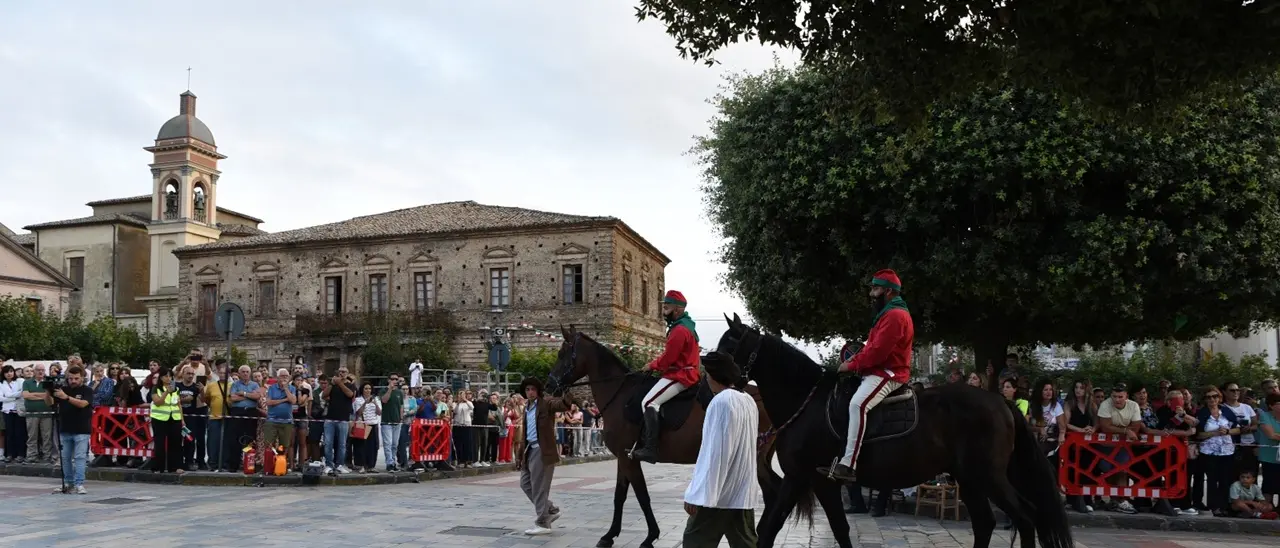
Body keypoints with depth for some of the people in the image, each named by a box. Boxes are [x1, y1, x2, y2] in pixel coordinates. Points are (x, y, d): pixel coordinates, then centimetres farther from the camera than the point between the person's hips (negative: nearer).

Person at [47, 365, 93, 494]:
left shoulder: (87, 391, -4)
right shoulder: (63, 389, 8)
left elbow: (82, 404, -20)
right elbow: (49, 402, 4)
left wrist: (66, 397, -30)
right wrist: (48, 391, -15)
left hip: (81, 431, -5)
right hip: (65, 430, 5)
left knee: (80, 457, -7)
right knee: (65, 458, 10)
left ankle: (79, 484, -7)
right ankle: (68, 483, 18)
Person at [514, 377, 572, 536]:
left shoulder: (546, 402, -6)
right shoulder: (527, 409, 17)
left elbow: (563, 404, -26)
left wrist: (568, 396, -48)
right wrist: (519, 455, 17)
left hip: (543, 450, -9)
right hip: (530, 450, 9)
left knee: (539, 487, -6)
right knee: (525, 483, 13)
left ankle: (543, 524, 1)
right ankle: (551, 510, 24)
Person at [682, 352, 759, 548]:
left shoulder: (721, 401, -16)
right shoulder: (749, 401, 9)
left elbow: (714, 452, -20)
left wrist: (699, 494, -20)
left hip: (717, 493, -8)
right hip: (744, 492, 8)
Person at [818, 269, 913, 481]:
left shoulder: (895, 315, -14)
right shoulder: (888, 314, 22)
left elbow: (878, 351, -22)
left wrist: (852, 365, -14)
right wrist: (856, 358, 6)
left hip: (887, 373, -12)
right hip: (879, 371, 12)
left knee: (857, 404, -33)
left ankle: (848, 465, -41)